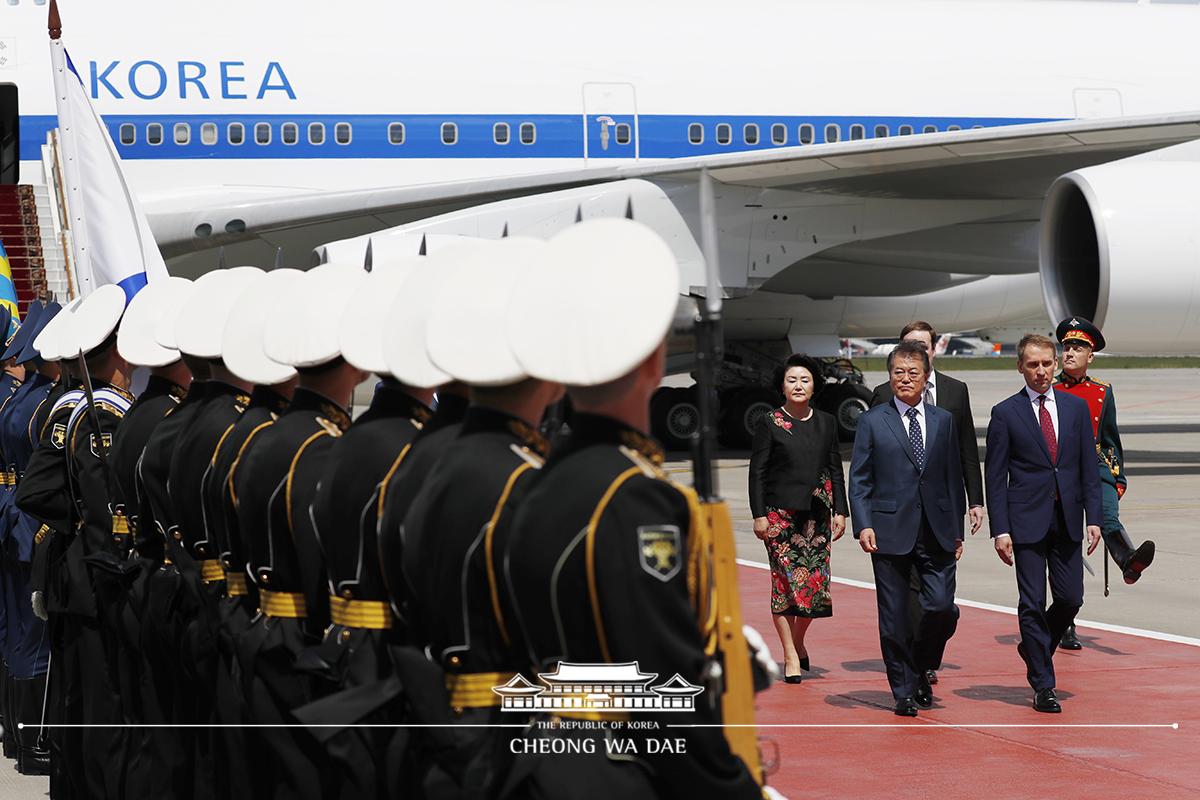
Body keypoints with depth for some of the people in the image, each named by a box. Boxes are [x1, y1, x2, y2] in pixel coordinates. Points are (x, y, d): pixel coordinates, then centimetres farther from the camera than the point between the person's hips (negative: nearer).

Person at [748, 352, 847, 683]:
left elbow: (836, 469, 12)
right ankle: (791, 656, 0)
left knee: (817, 581, 0)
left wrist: (840, 510, 5)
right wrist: (759, 515, -8)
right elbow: (757, 471, -2)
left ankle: (798, 640, 24)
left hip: (817, 512, 3)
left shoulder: (826, 423, 10)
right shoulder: (769, 423, -1)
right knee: (786, 580, -6)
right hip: (780, 513, -3)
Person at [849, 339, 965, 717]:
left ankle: (920, 669, 17)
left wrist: (956, 528, 10)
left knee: (942, 608, -8)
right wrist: (863, 525, -10)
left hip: (936, 531, 2)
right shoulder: (872, 421, 4)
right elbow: (859, 479, 2)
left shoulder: (944, 420, 12)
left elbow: (954, 477, 14)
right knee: (894, 617, 1)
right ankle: (905, 690, 11)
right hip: (889, 531, -2)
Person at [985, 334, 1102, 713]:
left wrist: (1094, 518, 1)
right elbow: (995, 477, -2)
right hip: (1027, 521, -3)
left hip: (1067, 521, 3)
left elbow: (1089, 468, 9)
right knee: (1033, 603, -2)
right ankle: (1042, 685, 6)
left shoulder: (1076, 407, 9)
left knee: (1071, 598, 2)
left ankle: (1034, 647, 30)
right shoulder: (1005, 413, -1)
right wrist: (1000, 529, -8)